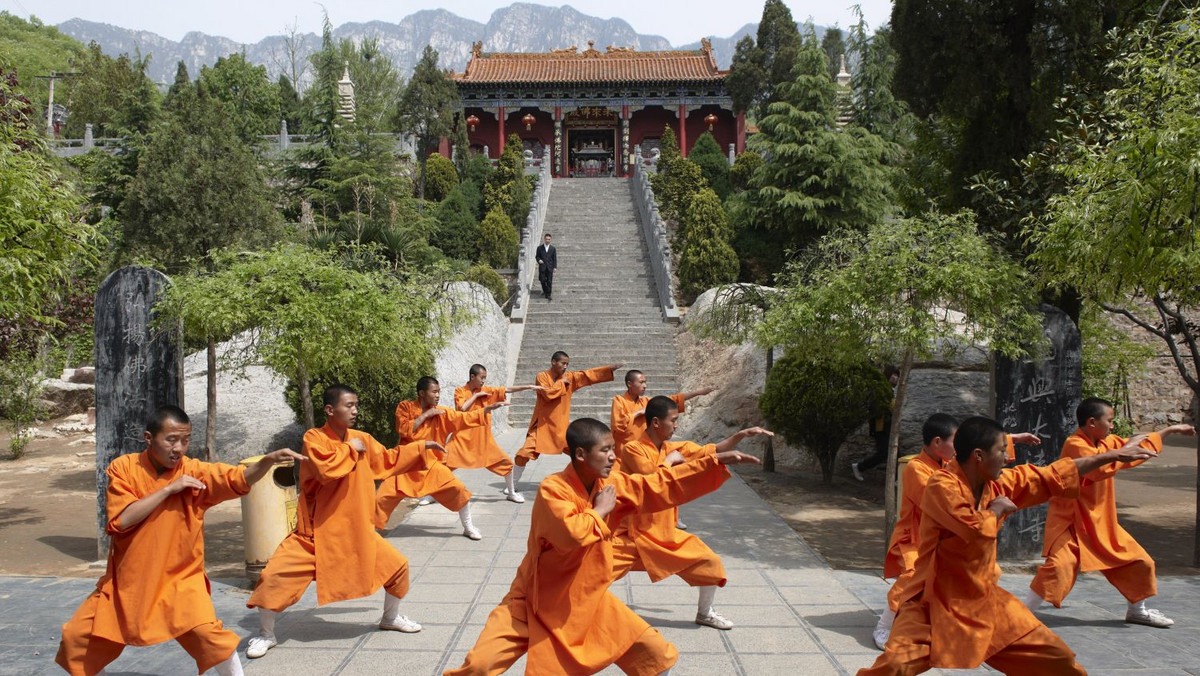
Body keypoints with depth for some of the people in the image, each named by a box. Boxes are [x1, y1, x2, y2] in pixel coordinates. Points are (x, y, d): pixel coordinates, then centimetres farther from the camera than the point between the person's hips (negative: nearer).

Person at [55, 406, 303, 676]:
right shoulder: (123, 468, -7)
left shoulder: (195, 471, -10)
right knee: (76, 637, 9)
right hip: (127, 578, 2)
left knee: (207, 632, -23)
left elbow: (241, 478, -25)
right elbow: (120, 521, -19)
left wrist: (269, 459, -45)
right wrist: (169, 488, -22)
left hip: (180, 579, -2)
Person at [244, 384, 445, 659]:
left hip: (356, 531, 5)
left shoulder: (362, 439, 2)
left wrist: (422, 448, 13)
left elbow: (389, 460, 17)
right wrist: (349, 449, -20)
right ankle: (265, 635, 10)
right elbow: (325, 469, -33)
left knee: (397, 565, 5)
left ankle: (391, 618, 31)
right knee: (274, 576, -14)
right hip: (316, 531, -5)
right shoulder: (314, 438, -16)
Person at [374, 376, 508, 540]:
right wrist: (426, 414, -21)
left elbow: (467, 417, -3)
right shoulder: (405, 407, -9)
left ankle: (468, 528, 10)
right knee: (382, 497, -8)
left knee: (459, 490, -9)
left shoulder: (441, 413, -3)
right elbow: (404, 431, -22)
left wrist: (491, 407, -10)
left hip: (431, 465, 2)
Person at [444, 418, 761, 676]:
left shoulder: (612, 485, -4)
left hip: (587, 597, 6)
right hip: (537, 598, -5)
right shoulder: (552, 489, -23)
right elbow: (572, 534, -39)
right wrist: (600, 510, -22)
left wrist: (716, 462, -6)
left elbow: (664, 485, -2)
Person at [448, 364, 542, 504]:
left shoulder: (487, 390, 2)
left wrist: (529, 386, -9)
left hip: (483, 439, 3)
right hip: (463, 438, -3)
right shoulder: (459, 391, -4)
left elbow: (508, 389, -2)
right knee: (444, 463, -4)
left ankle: (511, 493, 17)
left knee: (506, 462, 0)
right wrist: (476, 395, -14)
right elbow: (462, 408, -21)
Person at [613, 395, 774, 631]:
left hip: (666, 534, 6)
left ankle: (705, 613, 28)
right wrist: (669, 460, -14)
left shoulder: (675, 448, 4)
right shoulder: (633, 449, -15)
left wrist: (741, 435, 0)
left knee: (711, 563, 4)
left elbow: (712, 451, 10)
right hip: (633, 534, -6)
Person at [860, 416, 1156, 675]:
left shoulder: (999, 483, 3)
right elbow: (976, 530, -33)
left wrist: (1114, 455, 17)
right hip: (936, 603, -7)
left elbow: (1055, 476, 12)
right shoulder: (942, 486, -20)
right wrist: (998, 509, -12)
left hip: (986, 602, 8)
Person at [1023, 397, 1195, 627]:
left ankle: (1137, 611, 38)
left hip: (1101, 523, 9)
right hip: (1072, 522, -9)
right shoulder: (1075, 445, -20)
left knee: (1139, 562, 16)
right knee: (1059, 565, -26)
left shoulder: (1107, 443, 7)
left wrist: (1172, 430, 27)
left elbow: (1138, 445, 22)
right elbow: (1099, 467, -36)